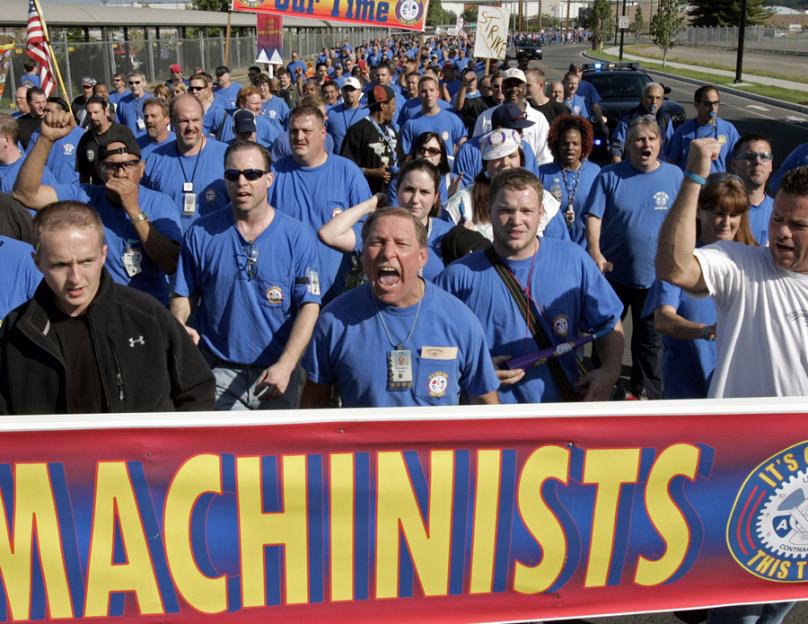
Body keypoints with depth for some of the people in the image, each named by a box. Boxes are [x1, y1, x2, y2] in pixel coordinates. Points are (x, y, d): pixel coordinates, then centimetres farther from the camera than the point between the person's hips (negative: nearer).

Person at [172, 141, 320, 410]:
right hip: (219, 372, 0)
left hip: (277, 373, 0)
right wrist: (180, 329, -16)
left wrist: (285, 365, -20)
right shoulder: (201, 233, 0)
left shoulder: (297, 235, -5)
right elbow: (183, 295, 6)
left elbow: (309, 305, -10)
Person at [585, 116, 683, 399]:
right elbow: (594, 216, -9)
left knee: (650, 341, 15)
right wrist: (595, 253, -20)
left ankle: (647, 393, 31)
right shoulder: (609, 176, -5)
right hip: (613, 272, 0)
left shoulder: (675, 176, -1)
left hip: (656, 276, 1)